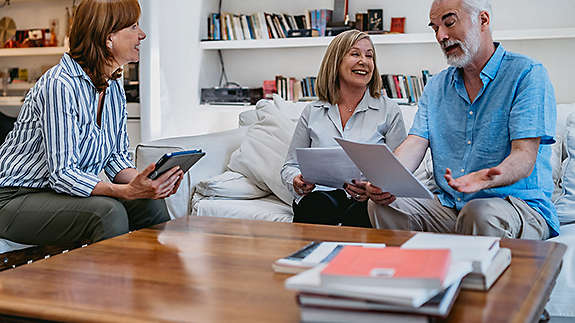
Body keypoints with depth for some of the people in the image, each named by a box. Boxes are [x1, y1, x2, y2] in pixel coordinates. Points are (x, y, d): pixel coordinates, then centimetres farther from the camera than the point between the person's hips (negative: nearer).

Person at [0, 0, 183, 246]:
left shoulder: (113, 87, 5)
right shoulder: (60, 85, -23)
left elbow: (116, 156, 6)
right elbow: (62, 174, -26)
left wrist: (142, 182, -15)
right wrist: (127, 191, -37)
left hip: (69, 191, 8)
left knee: (150, 203, -13)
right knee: (108, 211, -30)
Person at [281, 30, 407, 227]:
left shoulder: (389, 111, 10)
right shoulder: (312, 113, 15)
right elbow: (291, 165, 18)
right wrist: (296, 182, -7)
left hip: (365, 202, -1)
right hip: (320, 194, 1)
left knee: (358, 213, -36)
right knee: (322, 204, -36)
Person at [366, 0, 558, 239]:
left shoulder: (528, 74, -5)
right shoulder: (437, 86, 14)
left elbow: (524, 156, -16)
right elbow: (414, 144, 1)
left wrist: (486, 179, -39)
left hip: (520, 205, -4)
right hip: (449, 206, 5)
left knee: (481, 213, -37)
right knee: (382, 206, -17)